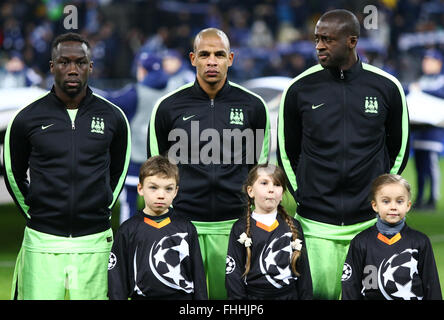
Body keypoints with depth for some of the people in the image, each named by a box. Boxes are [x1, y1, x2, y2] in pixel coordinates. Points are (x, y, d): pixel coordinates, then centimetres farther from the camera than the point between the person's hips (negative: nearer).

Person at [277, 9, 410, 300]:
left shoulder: (387, 87, 1)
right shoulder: (300, 89, 0)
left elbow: (399, 147, 13)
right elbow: (287, 151, 11)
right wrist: (303, 196, 7)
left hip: (369, 221, 0)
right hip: (317, 223, 0)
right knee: (320, 293, -5)